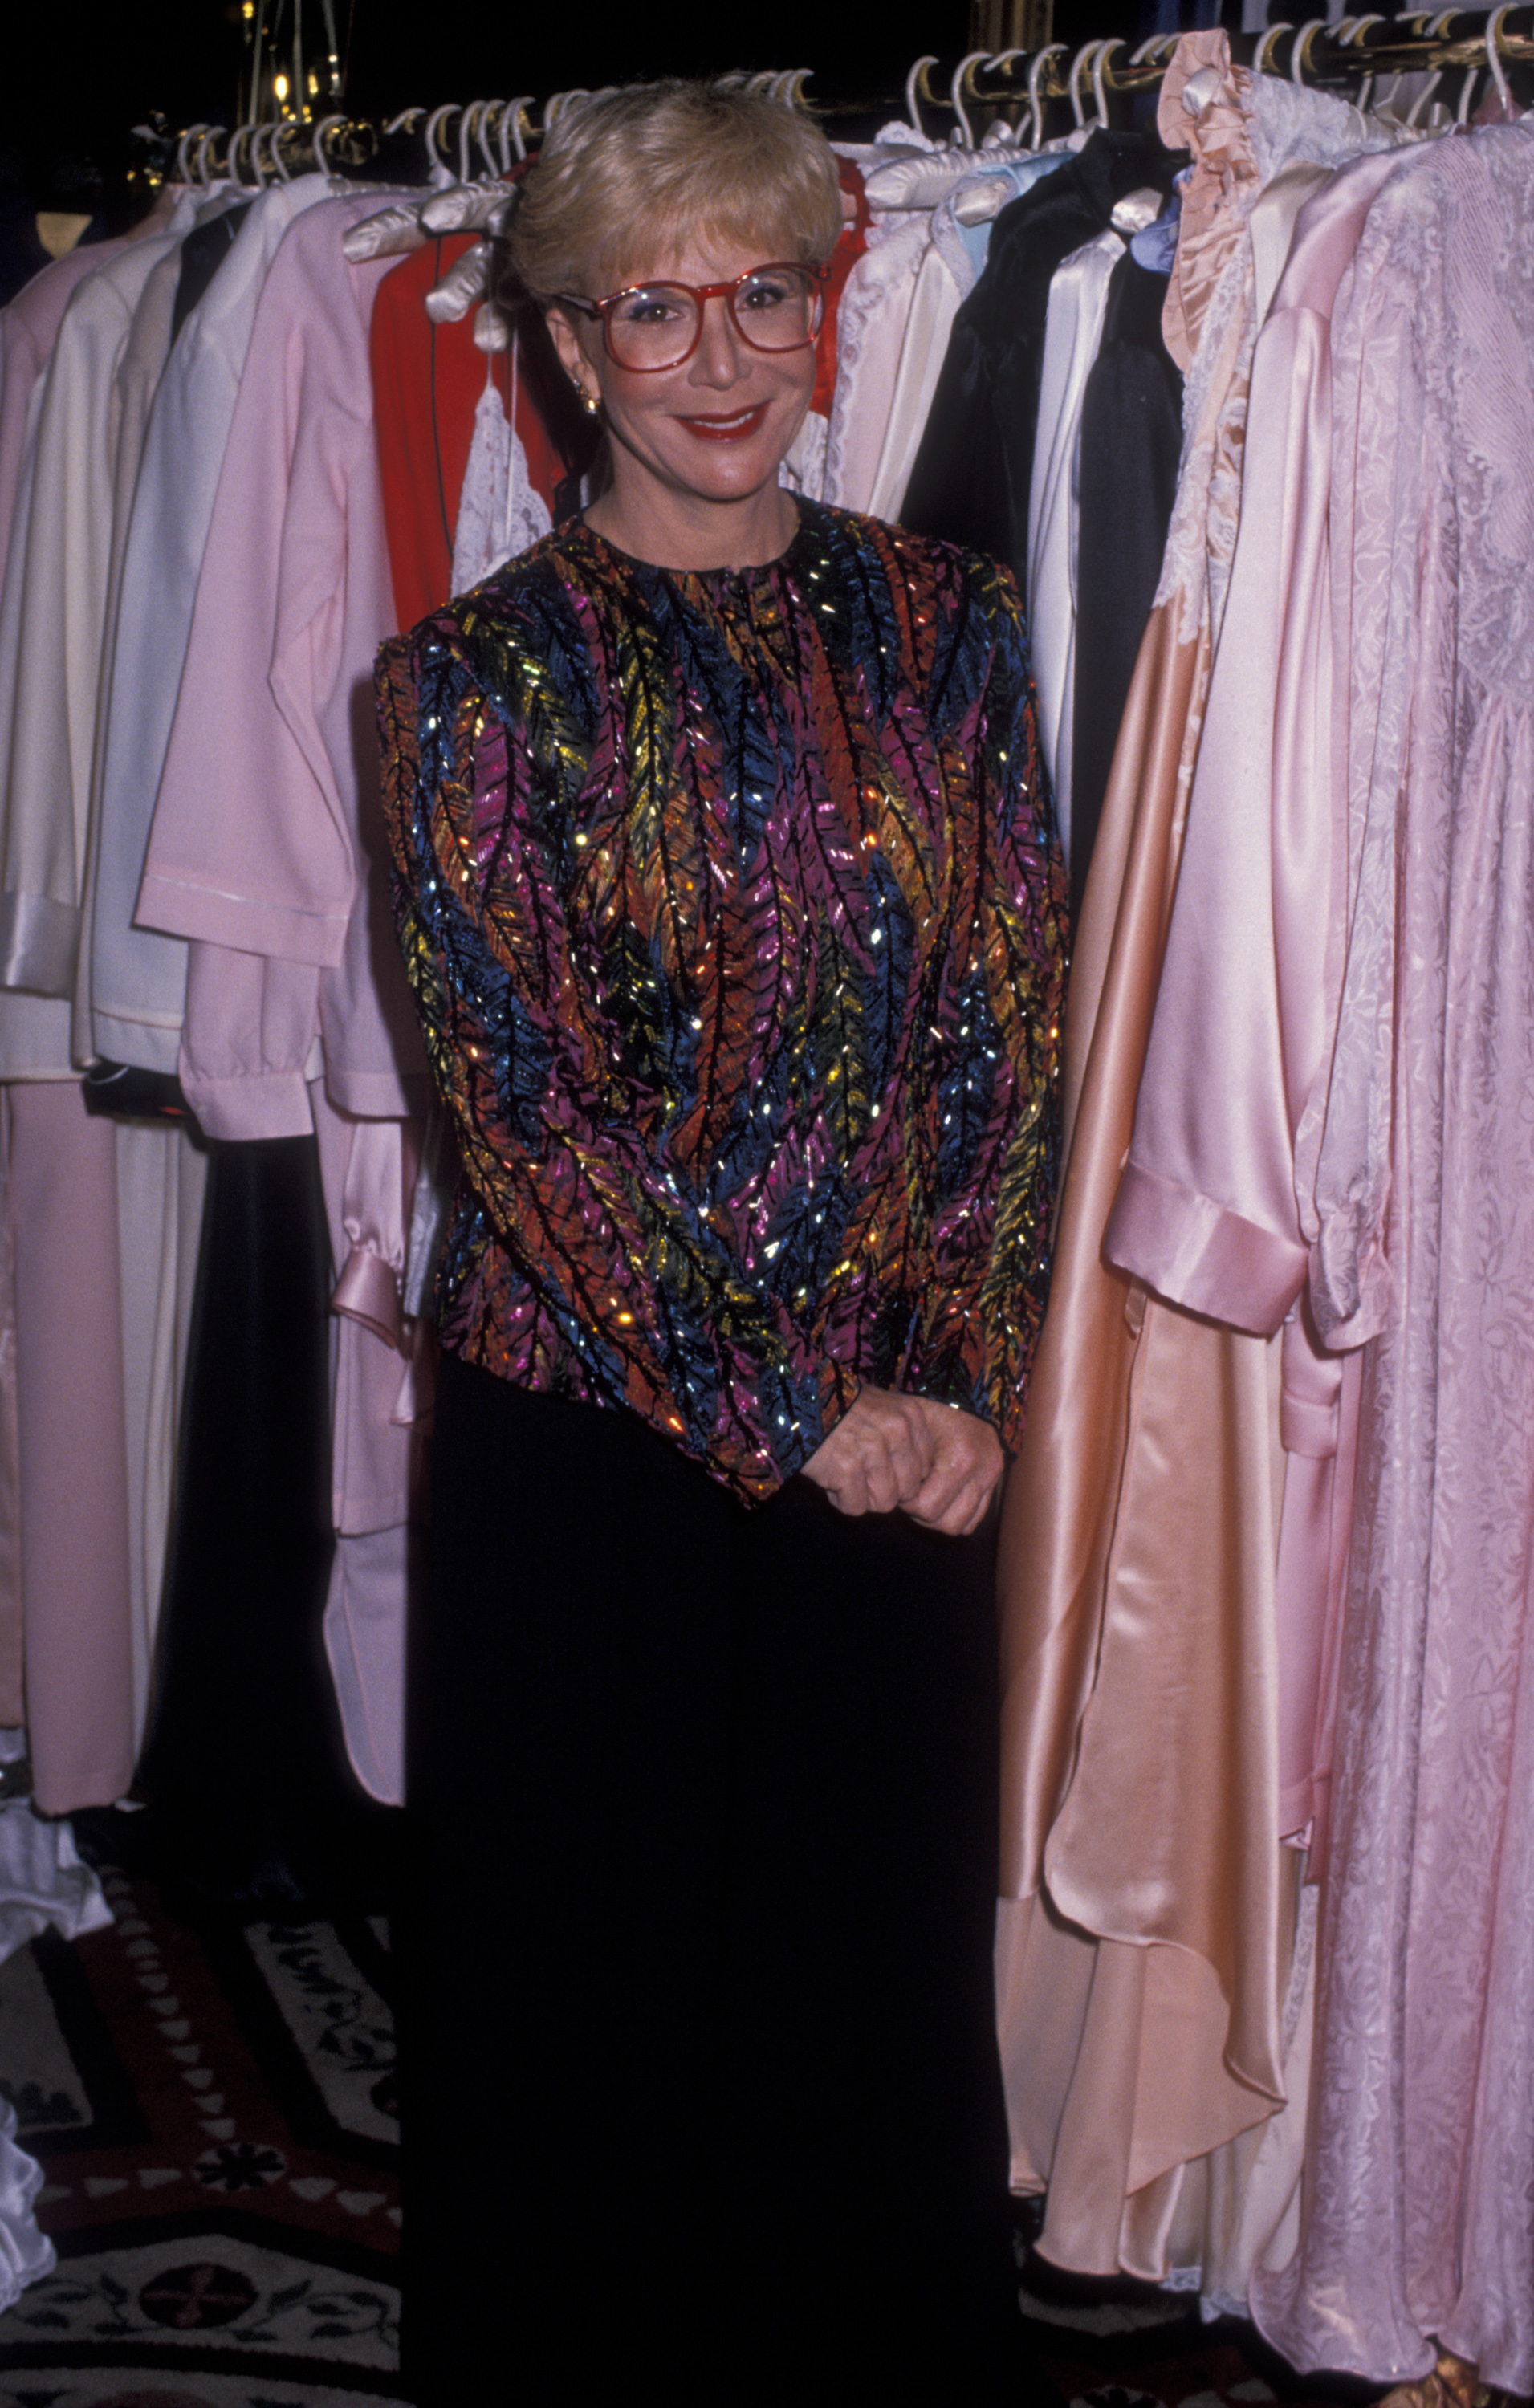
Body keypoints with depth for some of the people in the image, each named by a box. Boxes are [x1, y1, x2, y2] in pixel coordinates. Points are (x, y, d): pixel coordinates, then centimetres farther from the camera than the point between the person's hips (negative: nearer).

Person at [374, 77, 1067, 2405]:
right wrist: (784, 1413, -12)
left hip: (898, 1443, 3)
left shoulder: (942, 622, 4)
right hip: (584, 1443, -2)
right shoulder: (482, 674, -5)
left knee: (883, 1976, 14)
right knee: (593, 1991, 11)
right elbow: (520, 1098, -9)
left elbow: (1018, 1024, 3)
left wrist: (961, 1378, -8)